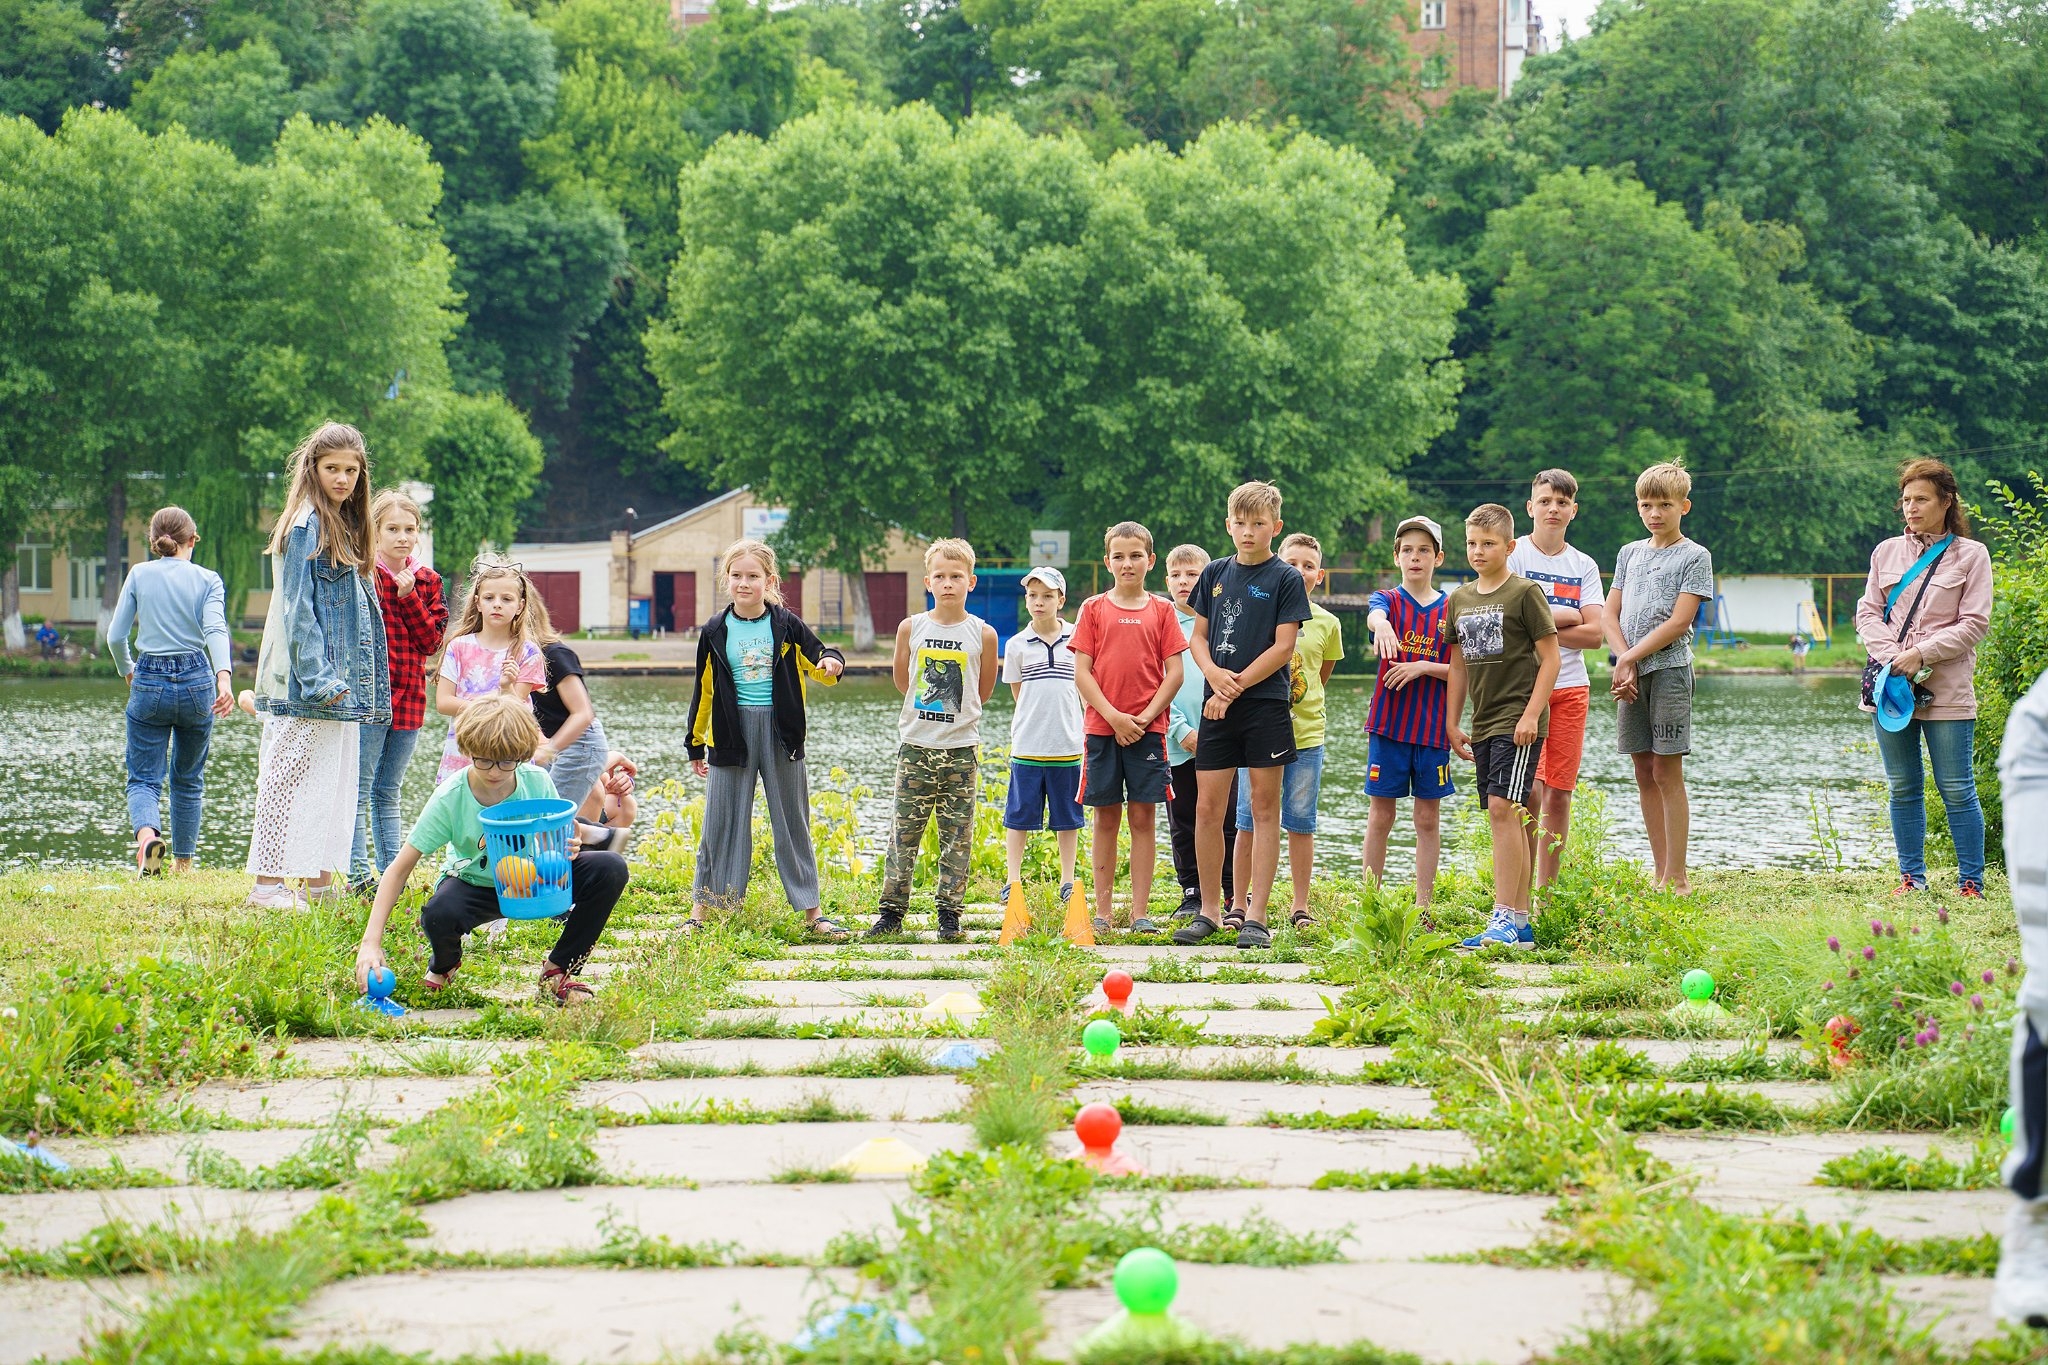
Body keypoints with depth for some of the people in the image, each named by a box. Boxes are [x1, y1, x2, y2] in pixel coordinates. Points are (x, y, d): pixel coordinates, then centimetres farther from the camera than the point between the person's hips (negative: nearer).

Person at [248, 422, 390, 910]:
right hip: (304, 682, -9)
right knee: (291, 774, -7)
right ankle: (268, 883, -5)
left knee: (334, 777, 11)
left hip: (339, 682, 9)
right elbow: (297, 608, -16)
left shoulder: (346, 528, 16)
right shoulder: (307, 525, -11)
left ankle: (321, 880, 16)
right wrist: (318, 677, -21)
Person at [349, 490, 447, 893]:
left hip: (408, 697, 5)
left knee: (388, 793, 13)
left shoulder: (427, 582, 11)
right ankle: (359, 874, -4)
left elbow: (432, 641, 1)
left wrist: (409, 597, -8)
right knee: (359, 791, -5)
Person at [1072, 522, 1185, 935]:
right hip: (1102, 726, 0)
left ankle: (1140, 912, 3)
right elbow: (1082, 673, 0)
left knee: (1143, 818, 0)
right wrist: (1114, 717, -10)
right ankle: (1102, 912, 7)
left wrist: (1145, 717, -9)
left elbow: (1174, 672, 2)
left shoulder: (1162, 610, 6)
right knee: (1106, 819, 3)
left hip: (1147, 727, 0)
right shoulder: (1093, 609, 5)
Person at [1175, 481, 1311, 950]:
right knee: (1207, 807, 2)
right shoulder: (1215, 574, 11)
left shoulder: (1285, 579, -2)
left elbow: (1283, 647, -7)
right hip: (1217, 705, 4)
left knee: (1264, 808, 0)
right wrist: (1214, 675, -8)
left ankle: (1255, 916, 1)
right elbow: (1198, 636, 12)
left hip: (1265, 705, -4)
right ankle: (1210, 911, 11)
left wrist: (1236, 687, -11)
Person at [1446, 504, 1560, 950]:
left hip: (1518, 720, -7)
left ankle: (1505, 917, -18)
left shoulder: (1525, 592, -6)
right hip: (1482, 725, 7)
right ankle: (1522, 922, 12)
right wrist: (1452, 723, 17)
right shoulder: (1460, 599, 13)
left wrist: (1531, 714, -15)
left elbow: (1550, 658, -8)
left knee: (1503, 809, -16)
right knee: (1507, 817, 8)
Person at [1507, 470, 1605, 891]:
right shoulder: (1513, 555, 1)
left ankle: (1547, 891, 10)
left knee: (1559, 793, 3)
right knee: (1530, 790, -12)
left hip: (1570, 687, 4)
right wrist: (1566, 616, -4)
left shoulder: (1584, 566, 12)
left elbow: (1594, 634, 1)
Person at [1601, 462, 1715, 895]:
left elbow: (1679, 621, -10)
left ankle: (1677, 878, -8)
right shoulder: (1629, 554, 15)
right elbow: (1610, 615, 9)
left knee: (1667, 771, -8)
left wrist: (1631, 657, -11)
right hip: (1631, 673, 6)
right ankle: (1661, 874, 9)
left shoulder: (1694, 556, -1)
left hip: (1669, 669, -6)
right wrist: (1625, 663, -7)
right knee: (1644, 773, 5)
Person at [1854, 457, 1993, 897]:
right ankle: (1911, 877, 14)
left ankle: (1971, 882, 3)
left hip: (1946, 691, -4)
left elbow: (1974, 623, -4)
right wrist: (1893, 658, -8)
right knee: (1903, 789, 6)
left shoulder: (1970, 555, 1)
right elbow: (1868, 613, 9)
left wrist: (1921, 654, -13)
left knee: (1956, 790, -3)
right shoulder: (1887, 552, 11)